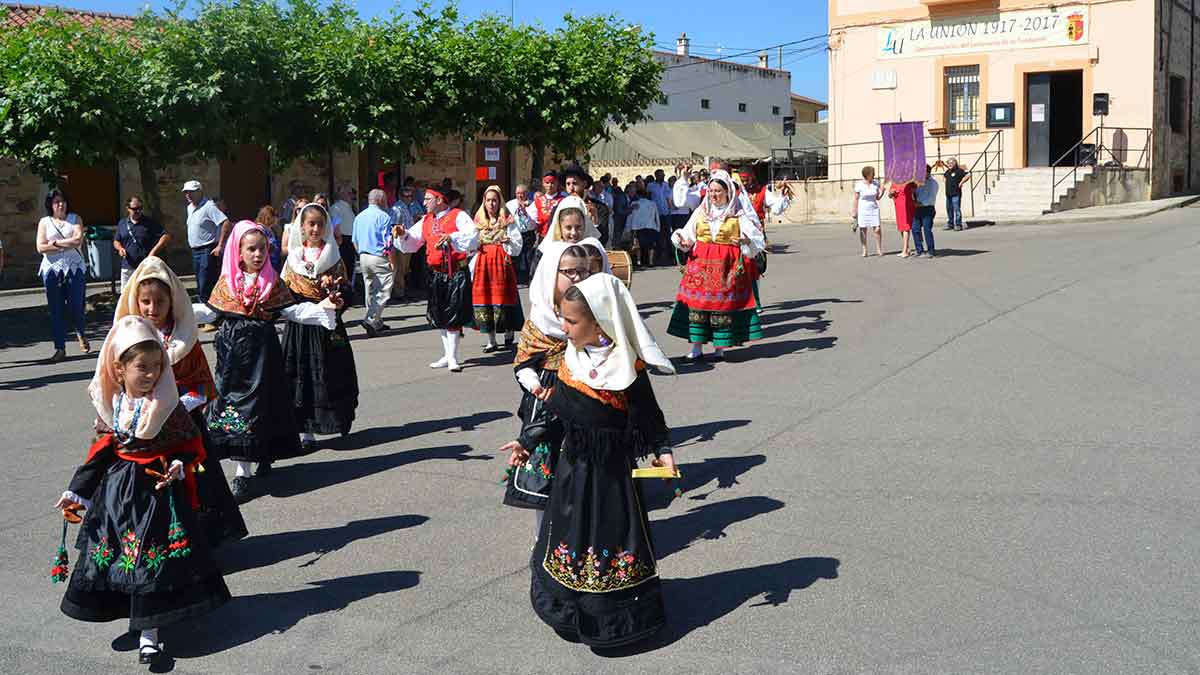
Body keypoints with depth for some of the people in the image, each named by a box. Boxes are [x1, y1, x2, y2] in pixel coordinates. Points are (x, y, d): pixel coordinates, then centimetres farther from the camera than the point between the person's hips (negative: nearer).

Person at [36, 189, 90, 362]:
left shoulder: (75, 219, 7)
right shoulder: (44, 222, 8)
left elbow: (78, 240, -8)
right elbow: (41, 247, -3)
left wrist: (55, 243, -7)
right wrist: (67, 244, -7)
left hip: (75, 268, -1)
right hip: (52, 270, 1)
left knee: (75, 307, -5)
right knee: (56, 310, 0)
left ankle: (81, 335, 26)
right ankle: (60, 348, 5)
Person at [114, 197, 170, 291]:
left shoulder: (149, 222, 0)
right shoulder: (122, 223, 12)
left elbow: (166, 236, -7)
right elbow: (116, 241, 22)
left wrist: (153, 251, -16)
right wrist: (120, 248, -2)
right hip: (127, 268, 4)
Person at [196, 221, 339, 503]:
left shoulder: (272, 282, 2)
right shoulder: (227, 283, 5)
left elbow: (292, 310, -2)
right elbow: (210, 310, 14)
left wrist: (322, 307, -15)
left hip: (262, 349, -1)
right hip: (233, 348, 1)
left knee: (260, 401, 0)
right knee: (233, 399, 0)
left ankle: (265, 456, 16)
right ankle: (241, 472, 7)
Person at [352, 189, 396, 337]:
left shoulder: (358, 217, 12)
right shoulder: (383, 216, -10)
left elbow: (355, 242, 17)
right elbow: (388, 242, -14)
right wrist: (392, 261, -8)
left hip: (363, 258, 8)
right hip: (379, 258, -8)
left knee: (370, 291, 15)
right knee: (383, 292, -5)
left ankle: (377, 323, 21)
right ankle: (371, 320, -17)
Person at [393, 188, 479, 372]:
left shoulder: (458, 216, -5)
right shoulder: (426, 221, 15)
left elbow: (473, 236, -20)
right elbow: (412, 243, 16)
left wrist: (451, 237, -31)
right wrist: (402, 234, -3)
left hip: (456, 273, -7)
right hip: (436, 275, 7)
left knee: (453, 316, -6)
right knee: (439, 316, 12)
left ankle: (452, 357, 0)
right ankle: (447, 355, 25)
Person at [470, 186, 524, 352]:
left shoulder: (508, 221, 3)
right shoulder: (479, 222, 14)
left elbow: (517, 247, -1)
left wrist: (508, 242, -19)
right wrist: (472, 269, 5)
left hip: (502, 263, -3)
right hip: (482, 264, 3)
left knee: (503, 299, -5)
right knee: (483, 299, 0)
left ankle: (508, 337, 12)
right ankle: (491, 341, 8)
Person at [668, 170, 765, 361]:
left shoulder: (739, 214, 2)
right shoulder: (701, 211, 12)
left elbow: (757, 240, -2)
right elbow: (688, 235, 16)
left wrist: (747, 241, -22)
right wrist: (680, 239, -5)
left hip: (726, 264, -3)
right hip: (700, 261, 3)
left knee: (723, 304, -3)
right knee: (696, 302, -3)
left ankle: (720, 348, 7)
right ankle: (696, 347, 5)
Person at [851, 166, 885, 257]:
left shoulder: (876, 183, 1)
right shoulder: (859, 185, -8)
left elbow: (878, 198, 8)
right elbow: (856, 199, -3)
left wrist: (882, 191, -10)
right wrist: (854, 213, -5)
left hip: (874, 209, 2)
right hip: (862, 210, -2)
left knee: (877, 229, -7)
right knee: (863, 230, -3)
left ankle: (879, 249, 5)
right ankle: (864, 251, 7)